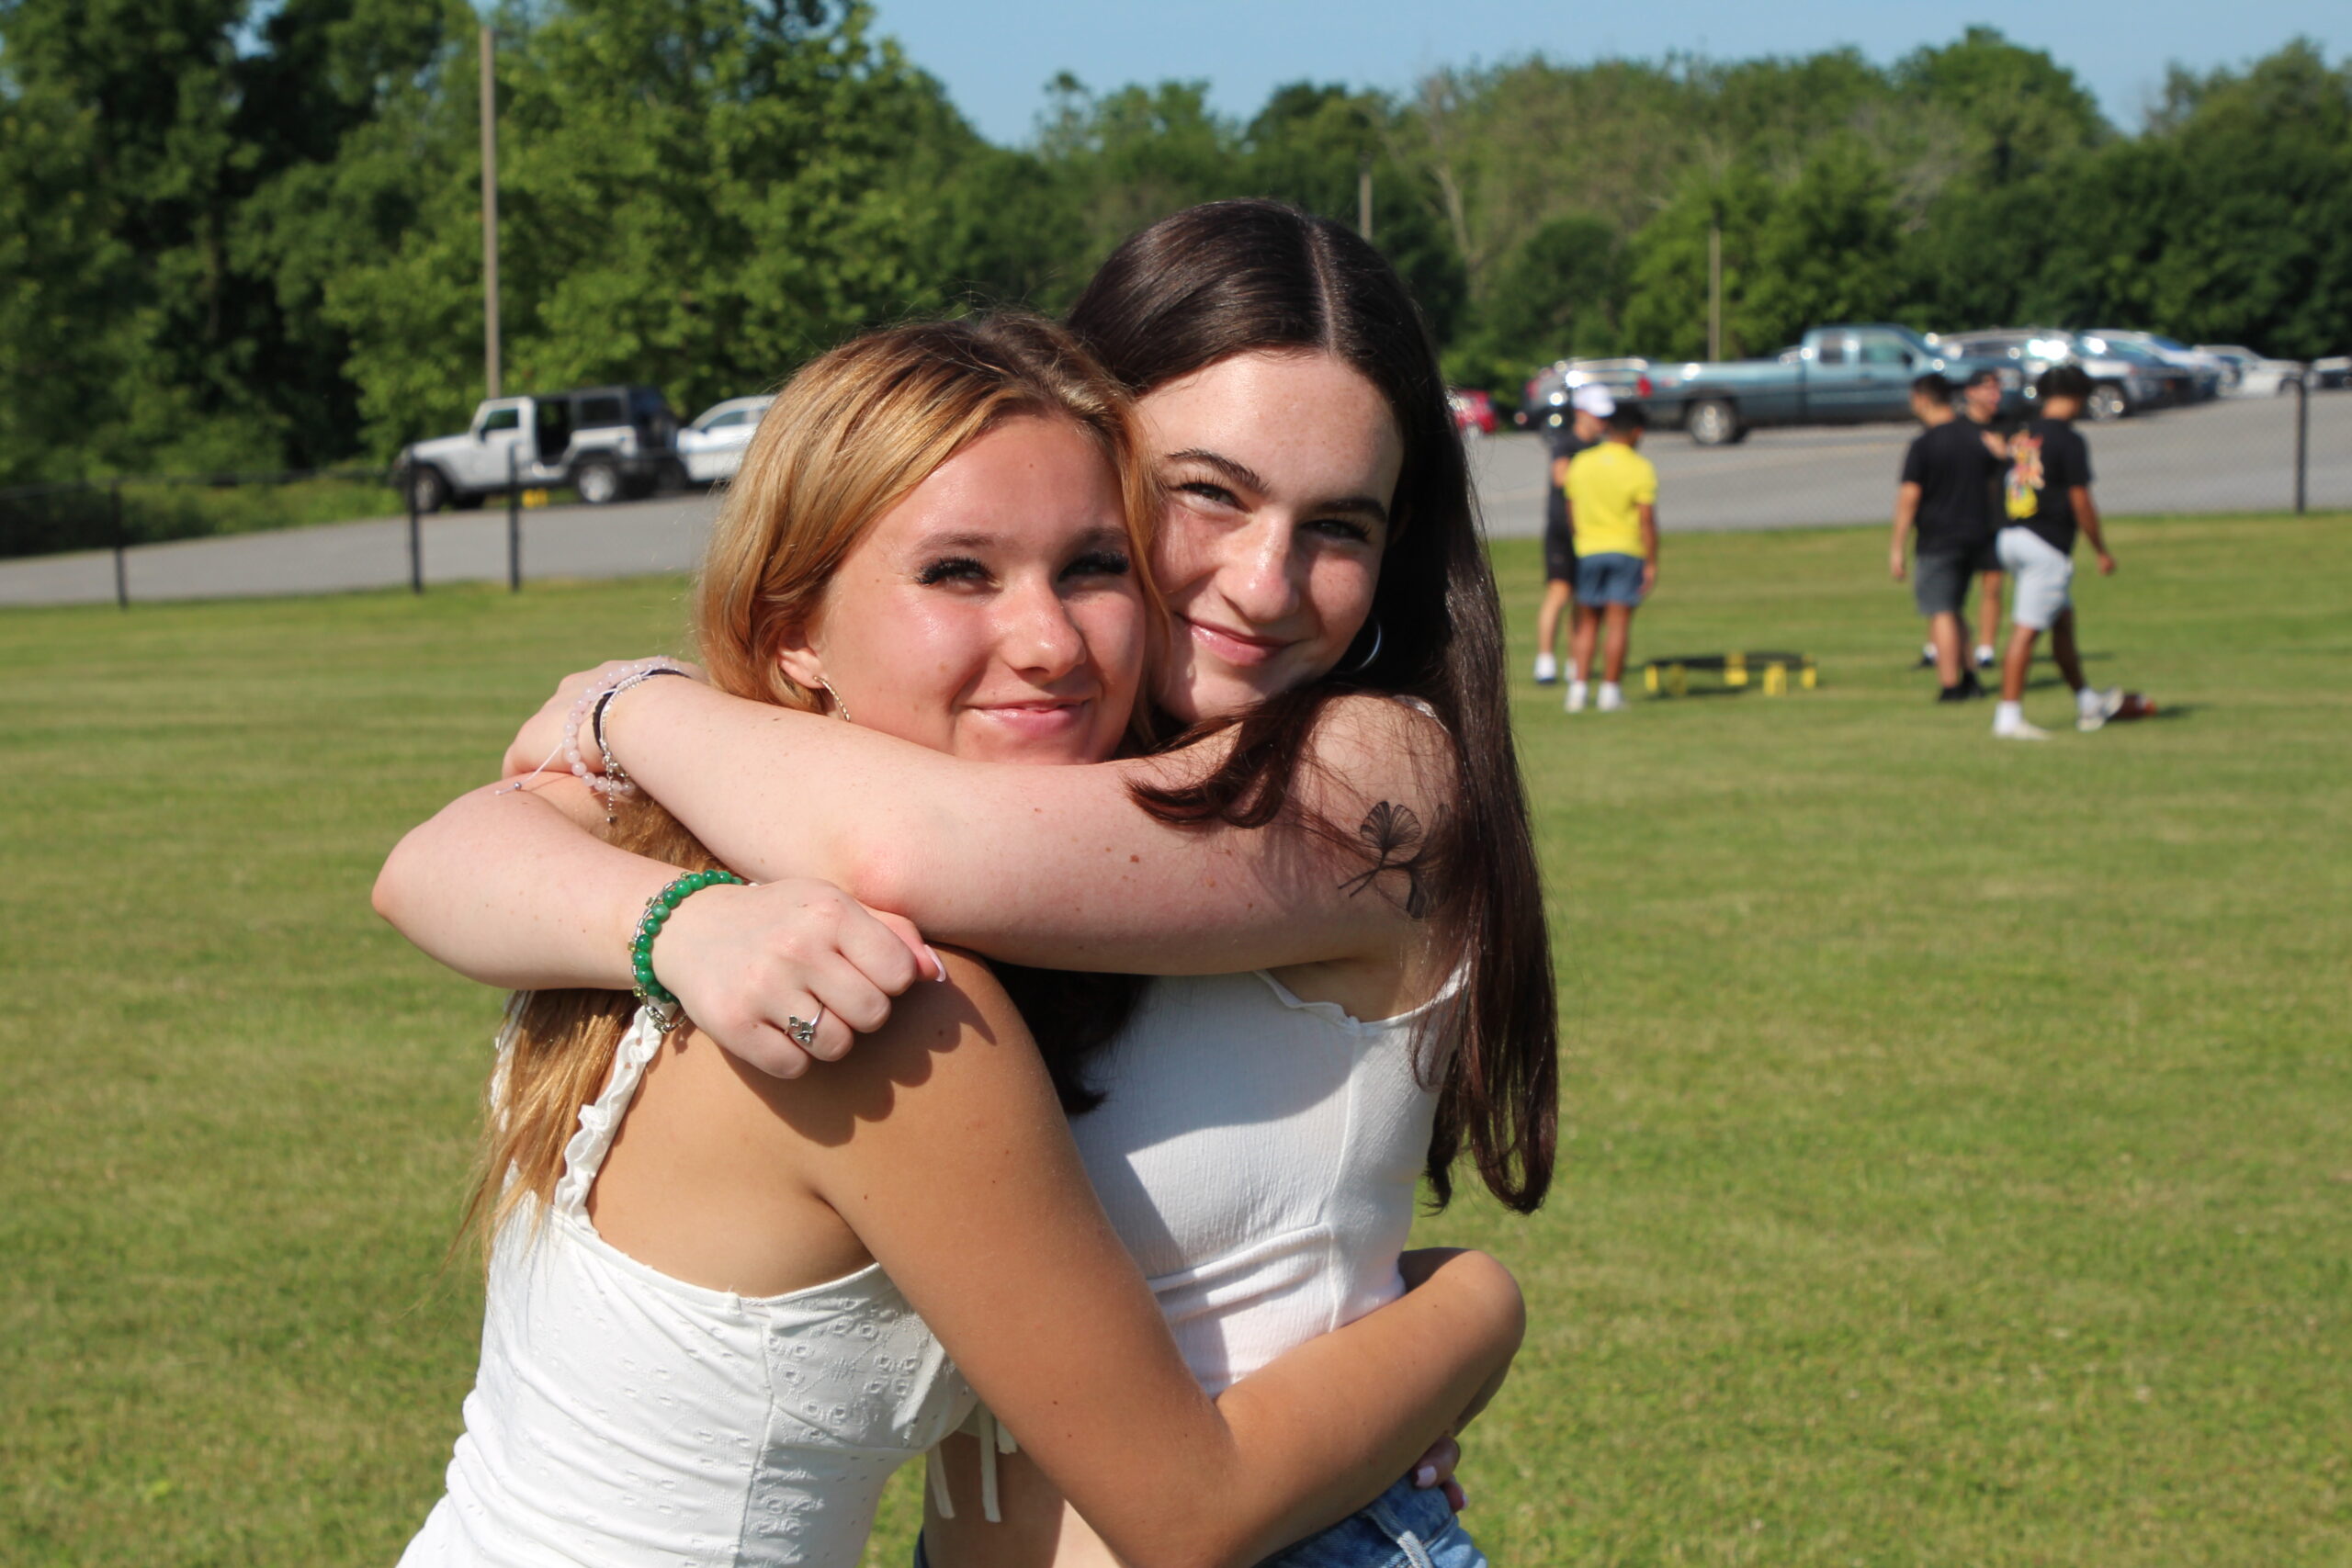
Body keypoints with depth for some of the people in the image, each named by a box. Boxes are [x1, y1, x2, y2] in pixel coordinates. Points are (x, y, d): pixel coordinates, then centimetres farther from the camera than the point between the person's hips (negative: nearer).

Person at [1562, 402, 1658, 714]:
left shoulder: (1580, 463, 6)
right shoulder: (1640, 469, -8)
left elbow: (1571, 512, 11)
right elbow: (1647, 519, -11)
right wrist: (1651, 563, -7)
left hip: (1588, 550, 4)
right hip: (1627, 550, -4)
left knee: (1587, 623, 11)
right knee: (1618, 623, -1)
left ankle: (1579, 687, 4)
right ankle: (1611, 690, -1)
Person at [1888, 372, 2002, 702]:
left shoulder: (1923, 444, -12)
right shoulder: (1980, 436, 8)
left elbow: (1909, 496, -15)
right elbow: (1997, 484, 15)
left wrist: (1897, 548, -11)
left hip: (1937, 539, -7)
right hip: (1976, 535, 7)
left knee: (1941, 613, -2)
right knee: (1954, 609, 20)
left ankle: (1950, 685, -4)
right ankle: (1968, 678, 18)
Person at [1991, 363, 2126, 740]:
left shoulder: (2021, 435, 12)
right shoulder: (2070, 440, -11)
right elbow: (2080, 501, -12)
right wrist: (2102, 551, -3)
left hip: (2012, 536, 8)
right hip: (2046, 546, -8)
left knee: (2063, 620, 20)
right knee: (2026, 631, -8)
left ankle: (2087, 702, 30)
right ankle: (2009, 716, -9)